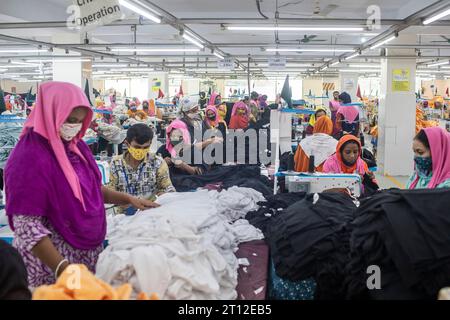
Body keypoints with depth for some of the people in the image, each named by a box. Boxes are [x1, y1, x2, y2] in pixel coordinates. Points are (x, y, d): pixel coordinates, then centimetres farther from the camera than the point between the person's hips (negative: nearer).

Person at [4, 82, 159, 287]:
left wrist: (128, 199, 3)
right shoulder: (29, 158, -21)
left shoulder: (76, 146, 1)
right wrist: (64, 270, -29)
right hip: (52, 264, -7)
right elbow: (27, 227, -23)